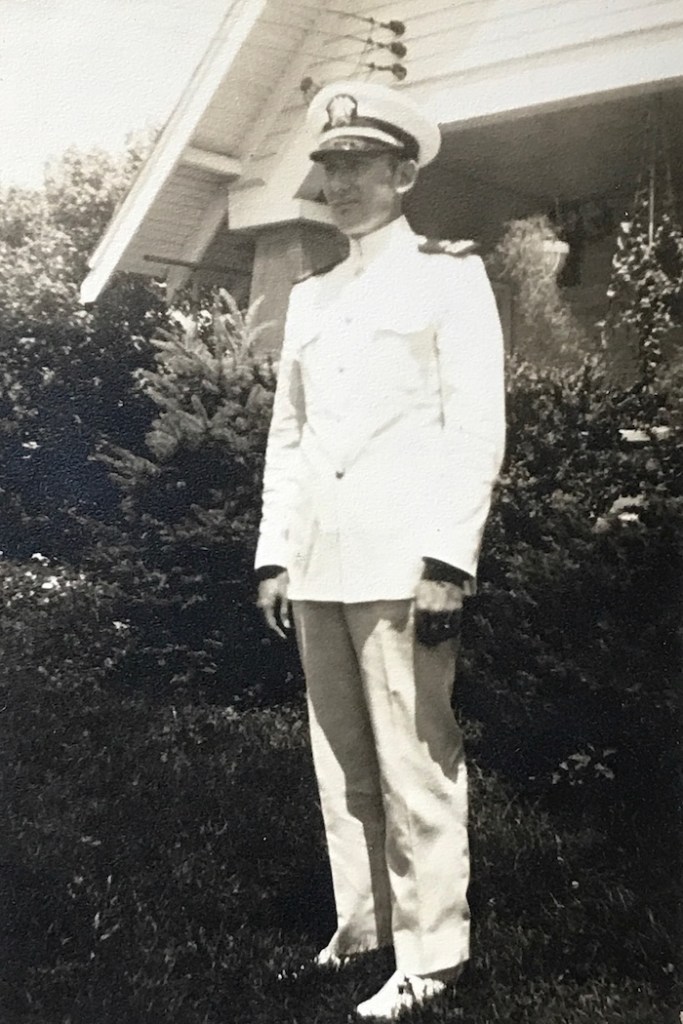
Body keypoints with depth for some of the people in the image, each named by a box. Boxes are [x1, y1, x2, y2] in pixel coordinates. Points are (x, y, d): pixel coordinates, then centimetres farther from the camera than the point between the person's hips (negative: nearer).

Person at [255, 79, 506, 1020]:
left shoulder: (449, 275, 2)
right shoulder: (311, 297, 19)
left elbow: (476, 429, -6)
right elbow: (286, 433, 17)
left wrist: (448, 562, -14)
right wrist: (273, 554, 9)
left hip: (403, 558, -6)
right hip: (318, 563, 6)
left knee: (414, 762, -3)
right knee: (342, 764, 11)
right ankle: (361, 929, 23)